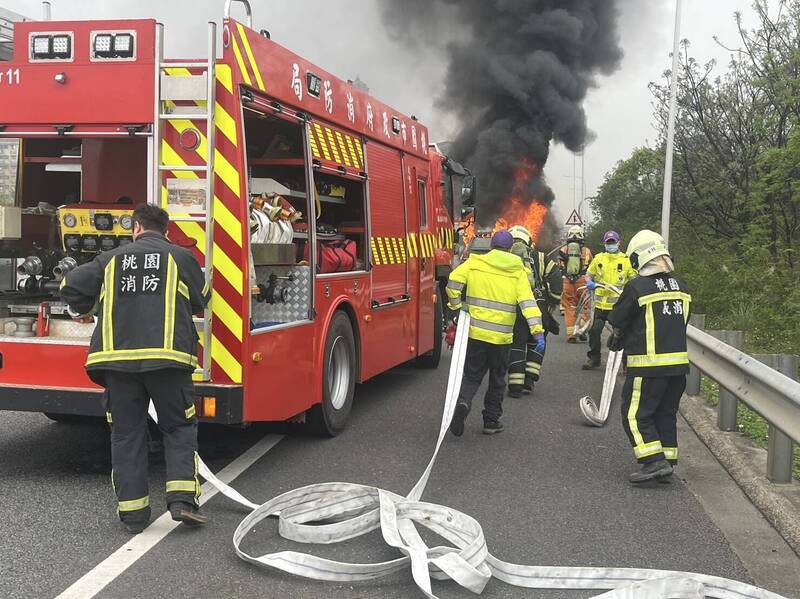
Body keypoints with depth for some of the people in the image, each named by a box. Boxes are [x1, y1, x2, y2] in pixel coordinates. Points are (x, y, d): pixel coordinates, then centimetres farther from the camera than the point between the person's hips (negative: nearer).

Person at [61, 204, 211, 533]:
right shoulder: (181, 257, 7)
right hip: (168, 357, -2)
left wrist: (82, 310, 34)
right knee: (179, 428, 10)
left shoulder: (112, 259, 12)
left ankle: (132, 511, 12)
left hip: (118, 358, 2)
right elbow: (201, 300, 16)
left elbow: (72, 286, 13)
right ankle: (182, 499, -4)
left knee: (126, 434, 10)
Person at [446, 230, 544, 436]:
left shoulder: (474, 263, 1)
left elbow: (454, 282, -11)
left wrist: (456, 306, 4)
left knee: (472, 376, 12)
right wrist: (538, 332, -12)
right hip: (501, 337, 0)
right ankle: (491, 421, 22)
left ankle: (462, 403, -15)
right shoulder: (518, 272, 0)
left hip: (475, 333, 0)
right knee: (497, 380, 17)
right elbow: (528, 302, -9)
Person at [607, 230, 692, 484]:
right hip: (679, 362, 7)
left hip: (648, 366, -7)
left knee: (635, 415, 1)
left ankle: (655, 462, -7)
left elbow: (617, 322, -3)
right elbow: (682, 323, 14)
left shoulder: (637, 287, -13)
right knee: (666, 415, 16)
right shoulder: (681, 287, 8)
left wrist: (617, 339, 18)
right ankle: (667, 464, 19)